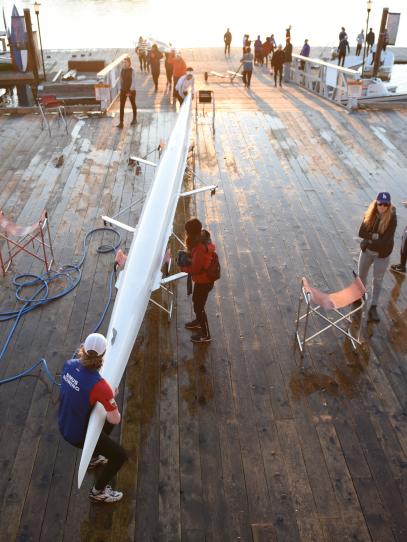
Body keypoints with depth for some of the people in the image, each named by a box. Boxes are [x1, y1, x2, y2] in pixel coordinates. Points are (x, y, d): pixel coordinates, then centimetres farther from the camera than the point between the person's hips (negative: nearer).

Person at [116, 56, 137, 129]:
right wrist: (121, 89, 8)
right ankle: (121, 123, -2)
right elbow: (121, 80, 10)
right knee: (121, 106, -3)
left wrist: (130, 91, -20)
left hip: (131, 91, -4)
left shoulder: (132, 71, -15)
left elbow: (133, 82, -16)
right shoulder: (122, 70, 0)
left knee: (133, 104, 17)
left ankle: (134, 119, 38)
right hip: (123, 90, 4)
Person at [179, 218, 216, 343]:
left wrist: (183, 268, -12)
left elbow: (195, 269, -28)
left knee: (198, 306, 7)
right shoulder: (203, 236, -6)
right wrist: (189, 255, -8)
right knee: (196, 301, 29)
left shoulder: (200, 248, -36)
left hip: (203, 281, -10)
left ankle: (205, 334, 23)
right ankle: (198, 321, 54)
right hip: (203, 278, 10)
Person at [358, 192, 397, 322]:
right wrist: (375, 236, -25)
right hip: (366, 250, 4)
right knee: (361, 275, 18)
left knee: (377, 281, 8)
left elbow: (386, 240, -24)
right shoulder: (369, 214, -8)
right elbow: (361, 233, -12)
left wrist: (369, 240, -18)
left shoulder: (392, 219, -19)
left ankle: (373, 307, 20)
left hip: (382, 254, -4)